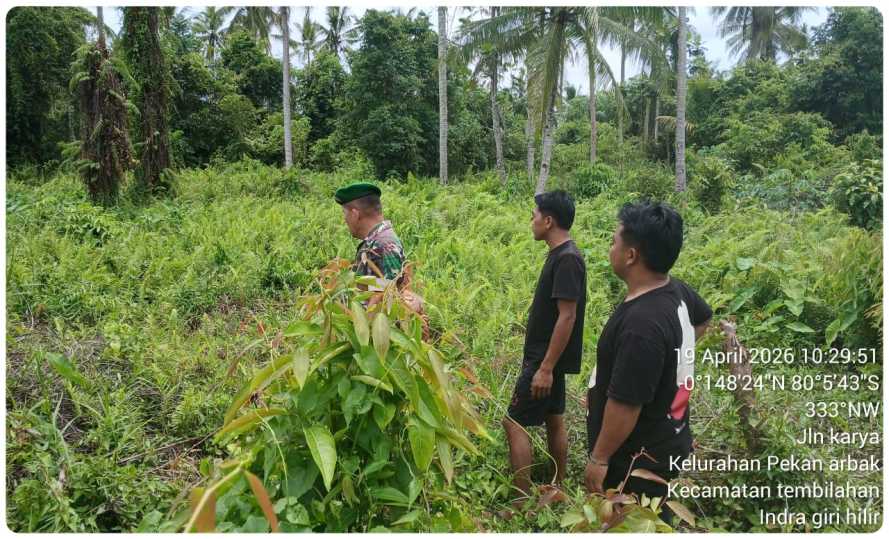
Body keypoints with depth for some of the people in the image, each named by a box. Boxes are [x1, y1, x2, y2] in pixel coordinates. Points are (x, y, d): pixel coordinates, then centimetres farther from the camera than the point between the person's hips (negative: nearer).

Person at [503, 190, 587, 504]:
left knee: (515, 423, -6)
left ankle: (522, 501, 0)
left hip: (548, 360, -10)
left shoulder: (567, 259, -20)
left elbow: (567, 316, -24)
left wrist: (546, 368, -24)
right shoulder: (560, 255, 9)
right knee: (554, 420, 16)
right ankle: (558, 490, 28)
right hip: (549, 358, 10)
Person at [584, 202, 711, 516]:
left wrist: (599, 458, -16)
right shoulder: (676, 290, -4)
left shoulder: (641, 324, -34)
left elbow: (625, 404, -29)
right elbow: (703, 318, 20)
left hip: (639, 460, -9)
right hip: (662, 443, 9)